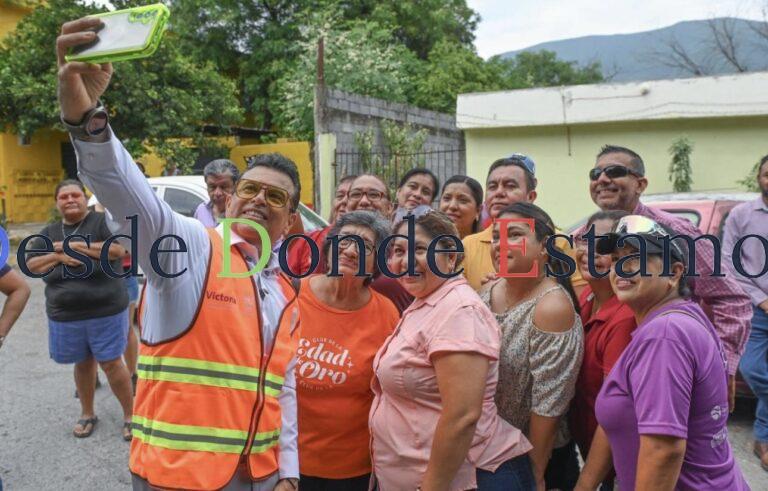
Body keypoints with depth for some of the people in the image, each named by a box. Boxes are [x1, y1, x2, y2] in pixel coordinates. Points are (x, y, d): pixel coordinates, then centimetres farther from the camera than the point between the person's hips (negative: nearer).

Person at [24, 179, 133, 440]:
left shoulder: (102, 220, -4)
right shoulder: (49, 232, 12)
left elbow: (118, 249, -19)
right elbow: (31, 266, 8)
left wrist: (75, 246, -16)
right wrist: (58, 256, -11)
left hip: (106, 312, -4)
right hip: (65, 316, 5)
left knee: (111, 363, 1)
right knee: (83, 364, 17)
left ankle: (130, 414, 15)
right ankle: (87, 413, 35)